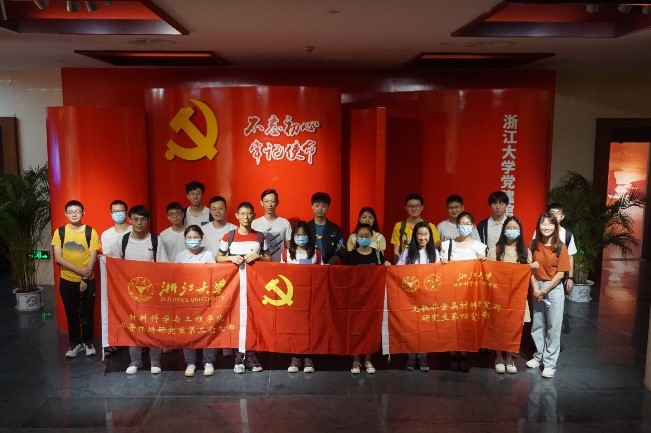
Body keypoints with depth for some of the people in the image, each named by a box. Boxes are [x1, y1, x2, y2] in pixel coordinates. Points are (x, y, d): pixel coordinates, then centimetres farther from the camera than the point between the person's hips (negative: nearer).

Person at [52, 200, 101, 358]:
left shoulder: (90, 232, -7)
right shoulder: (59, 232, -3)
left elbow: (93, 257, -7)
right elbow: (58, 258, -8)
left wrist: (85, 279, -12)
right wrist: (79, 270, -18)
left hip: (88, 281, -1)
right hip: (67, 281, 1)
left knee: (87, 314, 9)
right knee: (71, 314, 11)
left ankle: (88, 343, 25)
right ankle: (75, 343, 26)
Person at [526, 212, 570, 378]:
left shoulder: (560, 247, -9)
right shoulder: (535, 245, 2)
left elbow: (560, 274, -10)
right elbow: (531, 269, 4)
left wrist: (544, 291, -11)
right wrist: (535, 289, -8)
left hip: (554, 289, -4)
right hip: (537, 288, 4)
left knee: (553, 327, 1)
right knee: (537, 325, 13)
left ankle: (550, 363, 9)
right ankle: (539, 356, 27)